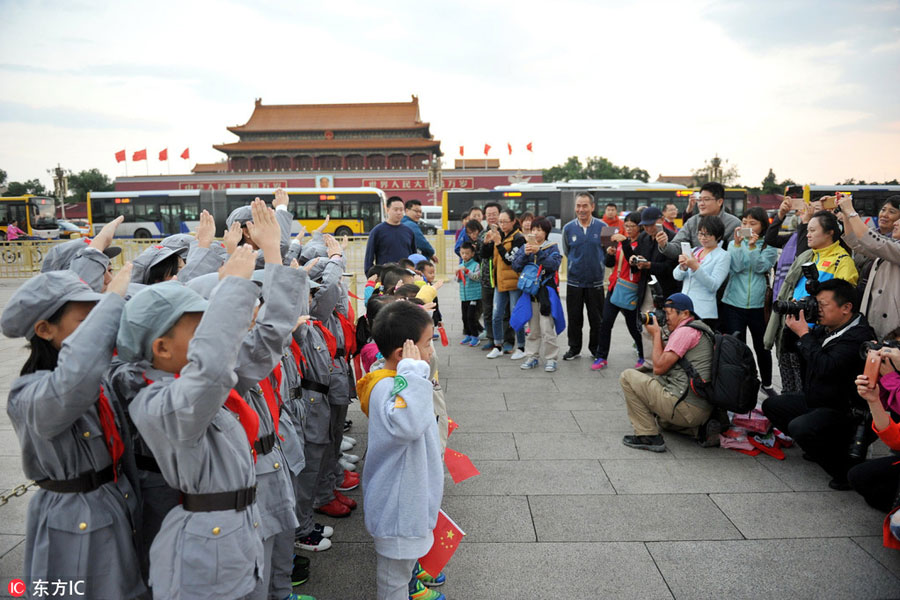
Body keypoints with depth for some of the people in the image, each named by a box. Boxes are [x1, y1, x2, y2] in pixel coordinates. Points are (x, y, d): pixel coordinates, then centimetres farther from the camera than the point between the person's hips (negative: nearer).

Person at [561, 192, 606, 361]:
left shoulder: (602, 227, -3)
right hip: (574, 281, 1)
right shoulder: (568, 228, 0)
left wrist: (597, 265, 6)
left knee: (596, 319, 8)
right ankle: (574, 349, 22)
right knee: (574, 318, 8)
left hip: (595, 282, -1)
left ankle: (596, 348, 24)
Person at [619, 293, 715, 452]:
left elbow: (659, 367, -13)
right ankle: (700, 429, 16)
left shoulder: (685, 331, -12)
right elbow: (667, 360, 22)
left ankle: (649, 436, -6)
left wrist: (656, 334, -2)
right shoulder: (701, 329, 19)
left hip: (686, 407, -11)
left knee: (627, 377, -4)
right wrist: (659, 336, 13)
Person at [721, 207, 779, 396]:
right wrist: (737, 243, -17)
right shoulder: (734, 244, 4)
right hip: (733, 303, 0)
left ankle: (766, 384, 33)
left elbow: (761, 267, -12)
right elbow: (735, 267, -10)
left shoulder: (769, 246, 3)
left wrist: (752, 246, -22)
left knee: (762, 347, 13)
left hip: (759, 304, 0)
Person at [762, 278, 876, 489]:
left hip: (842, 410, -10)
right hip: (814, 400, 10)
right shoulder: (826, 328, 3)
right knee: (771, 405, 16)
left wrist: (804, 334, -25)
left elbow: (825, 367, -35)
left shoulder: (858, 337, -26)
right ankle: (819, 447, 17)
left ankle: (847, 471, -8)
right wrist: (795, 326, -6)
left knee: (799, 427, -31)